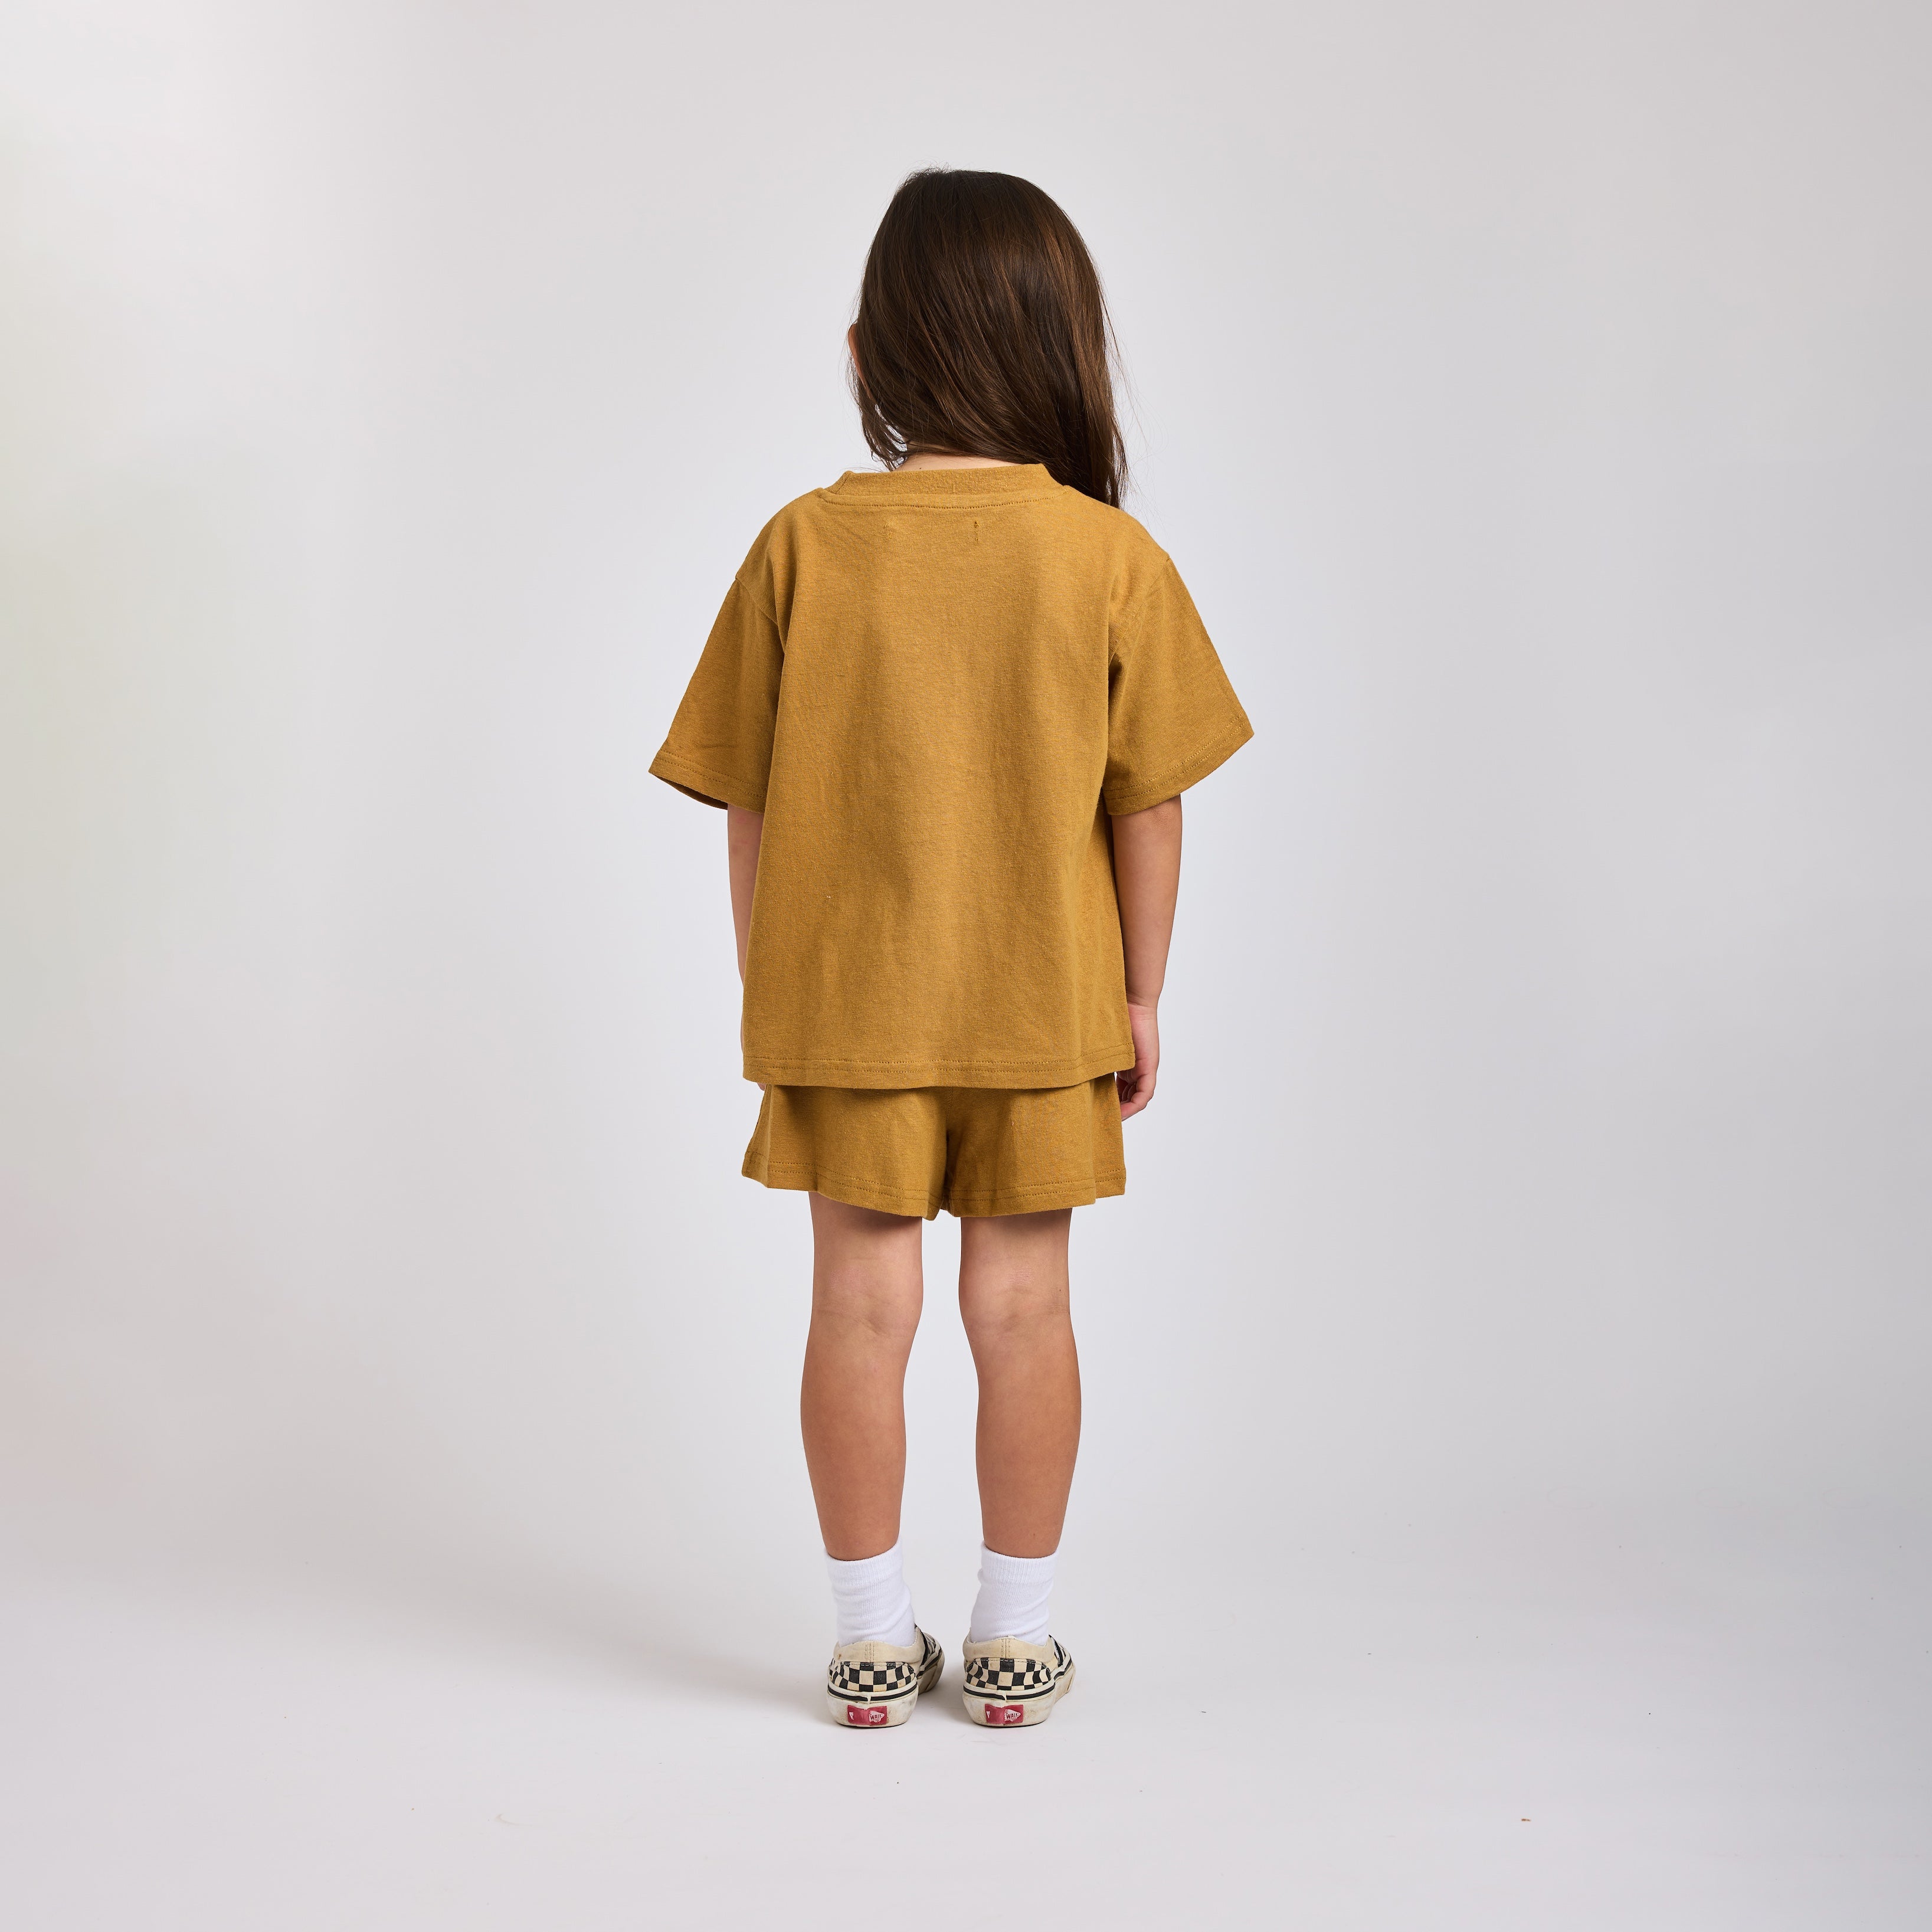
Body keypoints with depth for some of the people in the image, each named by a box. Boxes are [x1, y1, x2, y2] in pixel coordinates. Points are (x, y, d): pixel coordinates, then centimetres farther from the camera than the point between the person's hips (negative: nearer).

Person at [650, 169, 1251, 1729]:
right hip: (1044, 1004, 0)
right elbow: (1150, 809, -5)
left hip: (844, 1000, 0)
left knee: (863, 1303, 10)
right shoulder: (1114, 558, -9)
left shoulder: (805, 545, -8)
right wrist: (1140, 996, 6)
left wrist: (767, 986, 8)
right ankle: (1015, 1640, 22)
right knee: (1022, 1302, 10)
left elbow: (750, 806, -4)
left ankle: (874, 1640, 21)